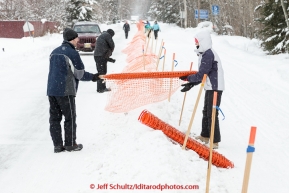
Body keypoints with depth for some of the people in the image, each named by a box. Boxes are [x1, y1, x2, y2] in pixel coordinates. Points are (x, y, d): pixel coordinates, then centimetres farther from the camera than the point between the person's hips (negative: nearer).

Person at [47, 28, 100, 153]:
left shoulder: (54, 52, 13)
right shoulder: (72, 53, -9)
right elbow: (80, 74, -7)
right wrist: (93, 77, 10)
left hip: (51, 90, 7)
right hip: (65, 91, -7)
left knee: (54, 118, 9)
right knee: (70, 118, 5)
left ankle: (57, 145, 13)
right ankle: (70, 144, 13)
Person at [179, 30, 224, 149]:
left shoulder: (208, 55, -19)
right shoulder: (205, 54, 13)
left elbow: (201, 74, -22)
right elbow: (203, 74, 15)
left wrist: (188, 78, -9)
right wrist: (191, 84, 7)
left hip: (215, 88, -11)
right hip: (210, 87, 11)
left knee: (212, 114, -9)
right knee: (206, 112, 20)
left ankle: (215, 141, -6)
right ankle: (205, 136, 34)